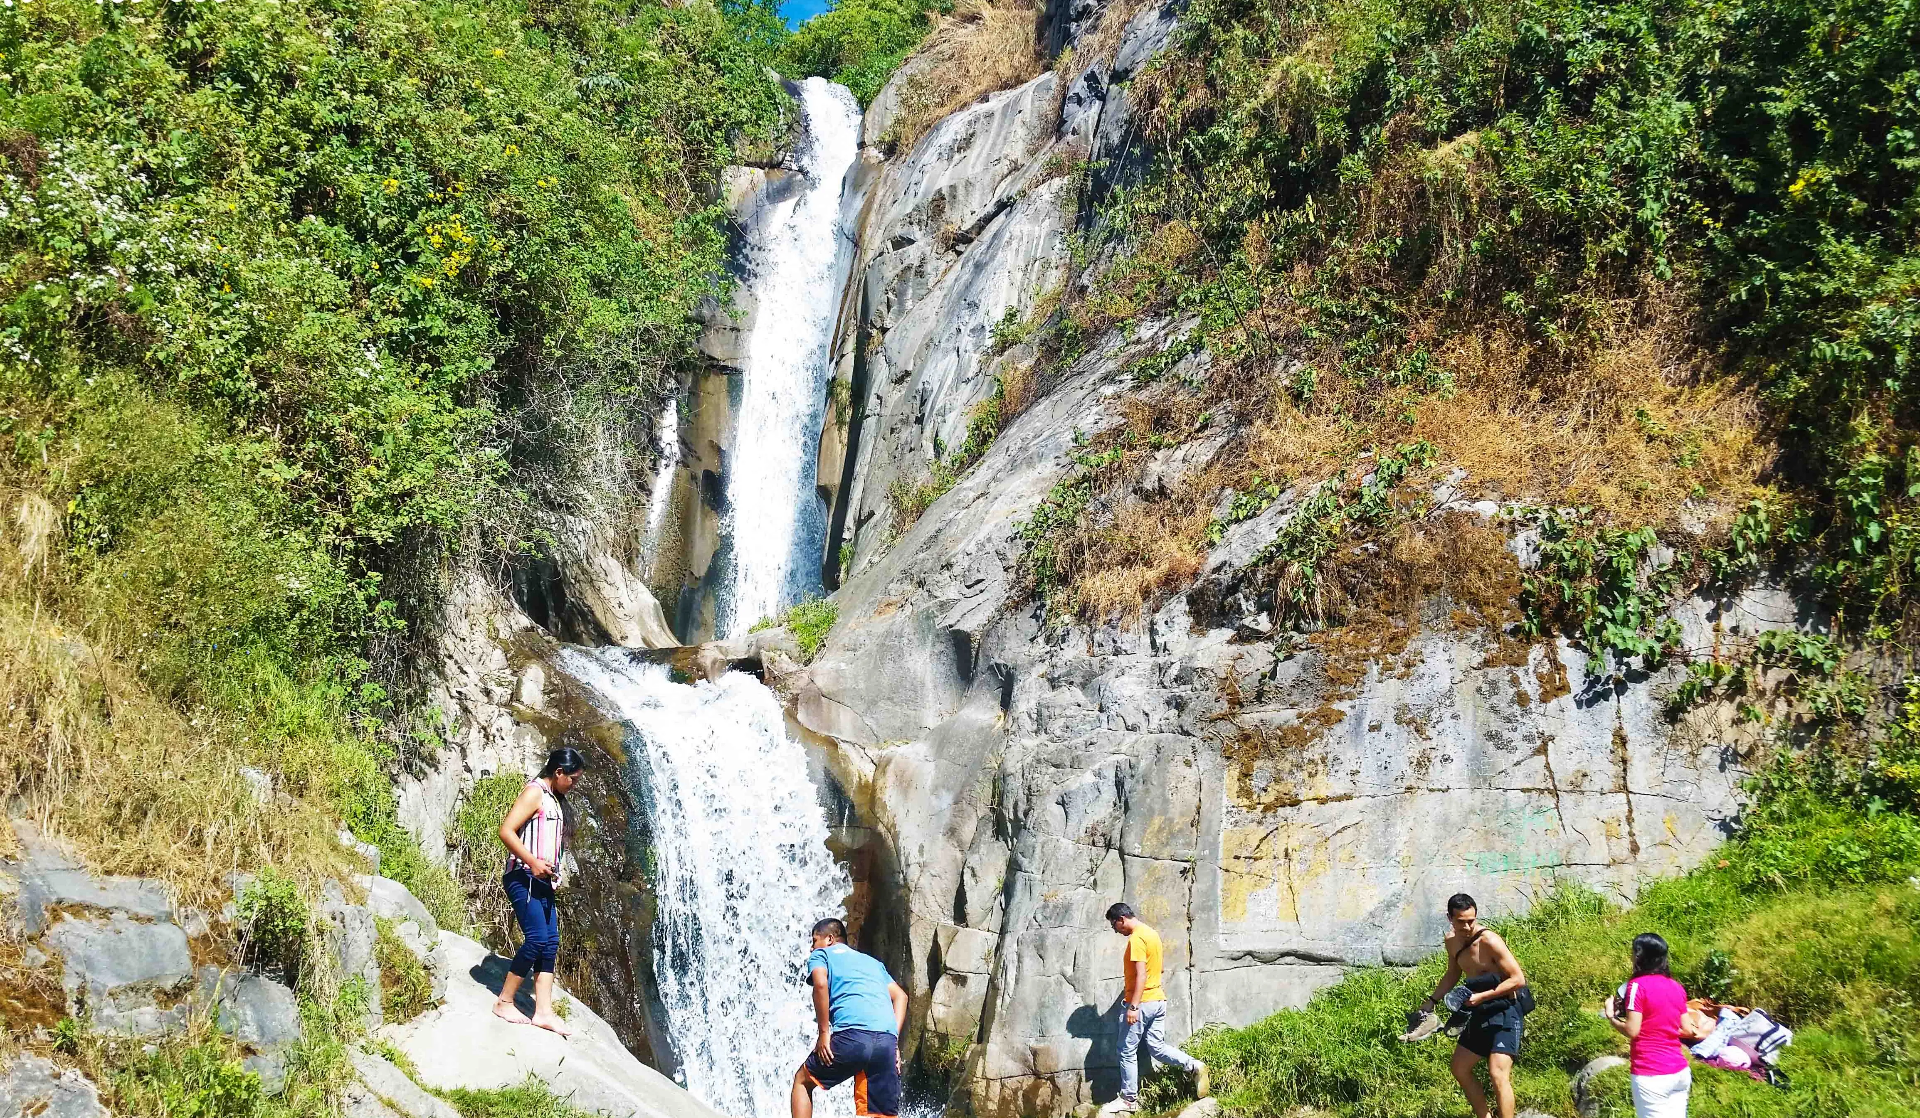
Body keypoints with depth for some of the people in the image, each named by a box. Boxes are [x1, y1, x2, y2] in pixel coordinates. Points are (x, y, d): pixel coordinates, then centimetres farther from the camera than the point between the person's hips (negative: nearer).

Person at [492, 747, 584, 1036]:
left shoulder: (554, 800, 19)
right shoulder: (535, 792, -9)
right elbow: (506, 831, -18)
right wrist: (533, 862, -23)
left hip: (542, 882, 10)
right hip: (524, 879, -9)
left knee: (550, 943, 3)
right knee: (537, 939, -14)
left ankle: (543, 1012, 1)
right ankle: (504, 1002, -4)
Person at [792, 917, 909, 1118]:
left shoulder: (820, 955, 19)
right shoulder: (872, 962, 35)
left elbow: (820, 983, -4)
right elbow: (900, 996, 23)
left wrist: (823, 1032, -3)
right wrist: (893, 1041, 17)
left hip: (853, 1034, -5)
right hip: (887, 1038, 5)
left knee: (802, 1081, 19)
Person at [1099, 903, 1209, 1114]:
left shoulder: (1137, 938, -17)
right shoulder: (1151, 933, 13)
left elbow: (1141, 975, -23)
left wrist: (1133, 1006, -24)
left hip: (1141, 1003, -9)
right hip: (1158, 999, 9)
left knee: (1127, 1052, 2)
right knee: (1157, 1047, 10)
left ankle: (1129, 1099, 8)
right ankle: (1194, 1067, -5)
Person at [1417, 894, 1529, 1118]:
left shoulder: (1489, 941, -21)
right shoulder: (1452, 941, 3)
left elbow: (1518, 979, -22)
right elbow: (1452, 974, 21)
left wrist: (1482, 996, -26)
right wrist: (1432, 1001, 11)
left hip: (1505, 1010, -9)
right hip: (1480, 1012, 9)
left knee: (1498, 1074, -21)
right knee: (1460, 1069, 16)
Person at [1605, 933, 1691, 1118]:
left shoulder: (1638, 985, -11)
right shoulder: (1677, 987, 10)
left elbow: (1632, 1031, -14)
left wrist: (1610, 1016, 2)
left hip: (1652, 1075, -7)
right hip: (1680, 1071, 7)